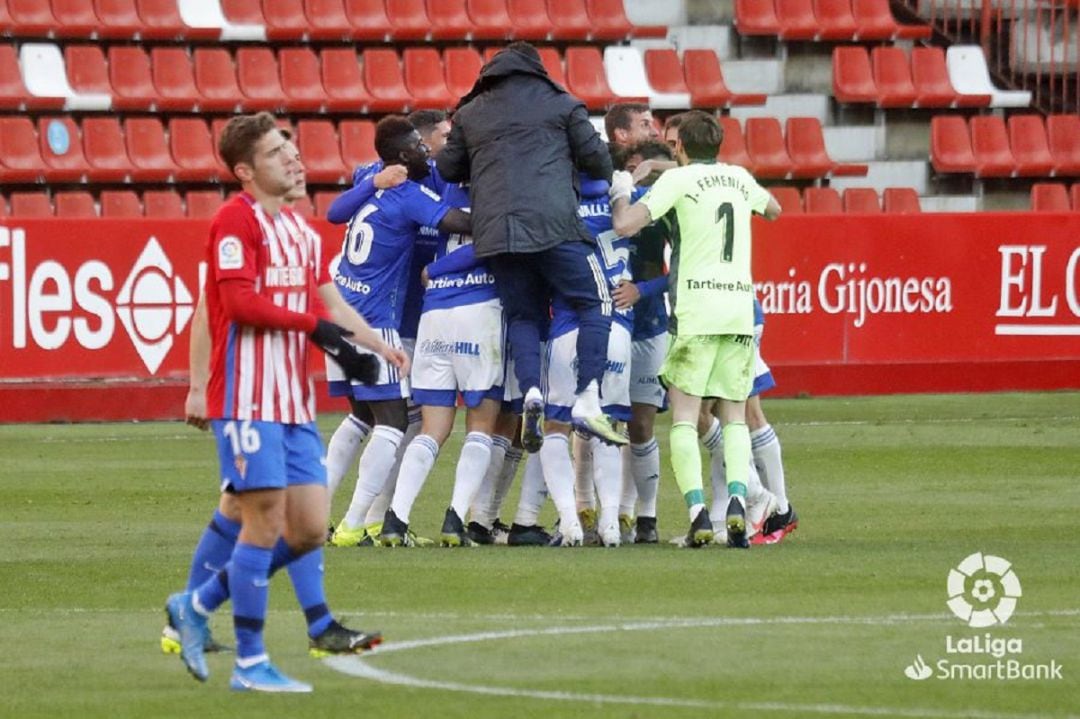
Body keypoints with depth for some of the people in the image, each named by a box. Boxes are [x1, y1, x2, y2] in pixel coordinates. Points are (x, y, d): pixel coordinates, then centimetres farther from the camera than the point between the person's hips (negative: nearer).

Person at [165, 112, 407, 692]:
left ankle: (196, 606, 19)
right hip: (248, 398, -8)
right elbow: (239, 301, -18)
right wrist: (317, 326, -15)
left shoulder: (299, 230, 17)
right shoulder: (236, 220, -9)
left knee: (309, 529, 5)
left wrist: (377, 346, 13)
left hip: (293, 400, 8)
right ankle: (250, 663, 1)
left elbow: (330, 302, 25)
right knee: (266, 523, -7)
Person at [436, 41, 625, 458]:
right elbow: (595, 157, 11)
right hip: (553, 226, -3)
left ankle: (531, 391, -12)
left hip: (493, 232, 3)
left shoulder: (470, 114, 20)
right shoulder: (560, 105, 12)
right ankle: (588, 400, -11)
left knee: (522, 315, 15)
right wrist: (605, 183, 33)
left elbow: (446, 169, 23)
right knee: (595, 303, 5)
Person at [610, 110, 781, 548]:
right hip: (740, 306, 4)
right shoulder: (740, 178, 15)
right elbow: (773, 210, 36)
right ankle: (737, 499, -14)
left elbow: (624, 225, -10)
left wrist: (622, 194, 9)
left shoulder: (678, 180, -2)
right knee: (734, 416, 9)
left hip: (696, 311, -4)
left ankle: (697, 510, -19)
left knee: (684, 417, -2)